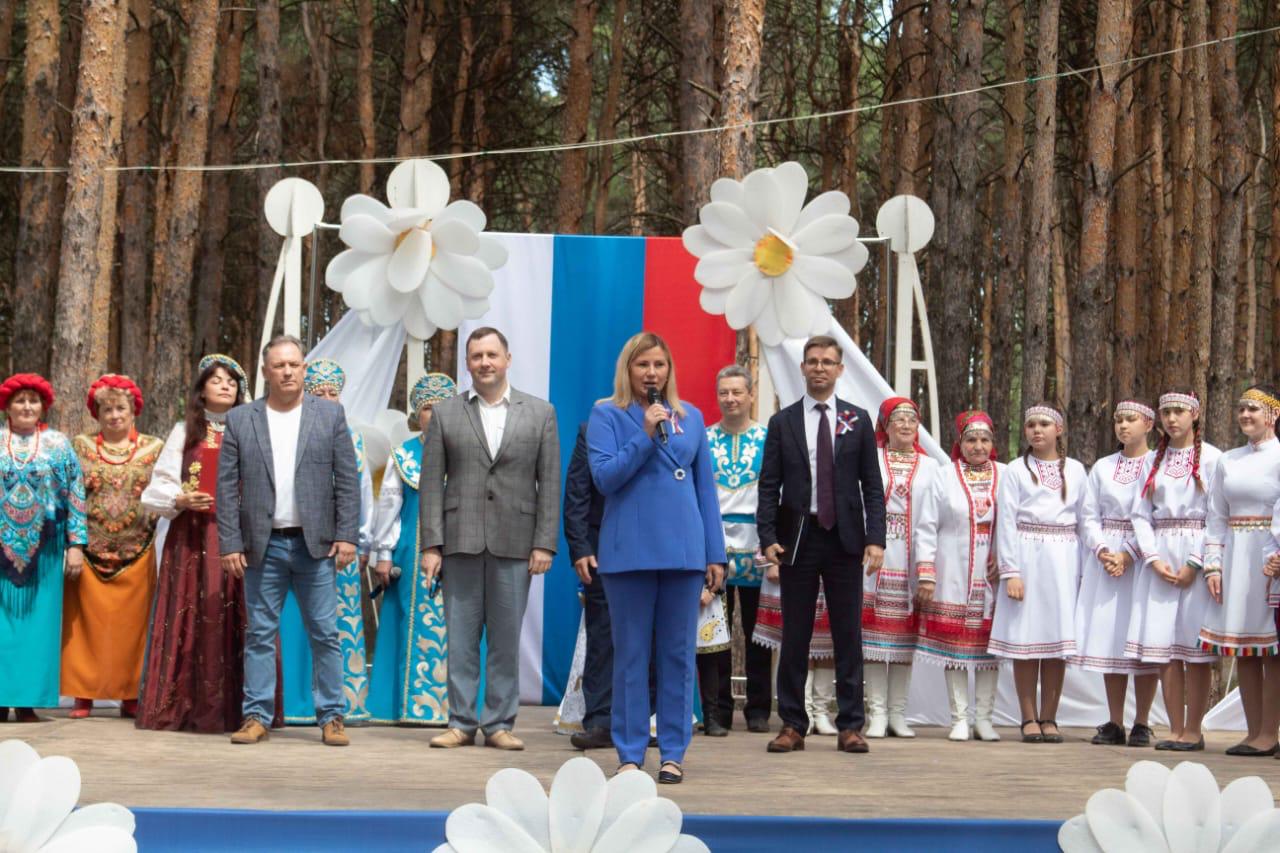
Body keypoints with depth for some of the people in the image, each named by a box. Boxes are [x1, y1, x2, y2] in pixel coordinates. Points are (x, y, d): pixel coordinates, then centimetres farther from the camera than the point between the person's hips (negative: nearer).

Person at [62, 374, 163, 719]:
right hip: (90, 550, 0)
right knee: (87, 623, 0)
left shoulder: (153, 448, 7)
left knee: (132, 624, 2)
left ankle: (130, 695, 9)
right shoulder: (81, 446, 8)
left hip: (137, 552, 0)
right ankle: (84, 694, 5)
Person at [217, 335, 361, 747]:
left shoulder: (330, 415, 5)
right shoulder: (240, 420, 5)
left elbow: (347, 481, 3)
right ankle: (256, 717, 11)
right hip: (263, 545, 1)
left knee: (325, 634, 2)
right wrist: (230, 544, -4)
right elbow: (227, 488, 3)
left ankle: (332, 717, 9)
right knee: (260, 634, 5)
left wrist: (347, 536, -5)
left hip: (315, 543, 0)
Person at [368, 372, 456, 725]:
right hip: (413, 554, 0)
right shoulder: (403, 456, 7)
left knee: (453, 629, -1)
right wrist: (383, 553, 3)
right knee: (415, 627, 2)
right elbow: (389, 505, 7)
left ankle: (450, 704, 4)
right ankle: (411, 703, 6)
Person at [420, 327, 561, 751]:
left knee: (506, 639, 4)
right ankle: (461, 722, 12)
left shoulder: (540, 413, 7)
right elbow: (432, 483, 4)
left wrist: (545, 543, -4)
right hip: (460, 541, 0)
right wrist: (431, 545, -3)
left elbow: (549, 483, 4)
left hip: (514, 543, 0)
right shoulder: (445, 413, 8)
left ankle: (499, 723, 12)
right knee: (460, 639, 3)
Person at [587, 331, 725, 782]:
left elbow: (706, 487, 11)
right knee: (631, 655, 3)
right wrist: (646, 435, -16)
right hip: (629, 550, -2)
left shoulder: (691, 417, 11)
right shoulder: (607, 415, 3)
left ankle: (673, 753, 13)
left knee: (678, 655, 5)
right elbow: (604, 476, -8)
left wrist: (715, 554, 7)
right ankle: (630, 754, 10)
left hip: (683, 550, 2)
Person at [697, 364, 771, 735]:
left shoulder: (769, 439, 5)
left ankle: (758, 709, 14)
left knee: (757, 631, 5)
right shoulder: (703, 439, 9)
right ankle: (715, 711, 5)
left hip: (756, 545, -1)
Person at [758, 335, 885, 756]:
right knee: (795, 636, 4)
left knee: (848, 635, 3)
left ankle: (850, 725, 8)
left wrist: (875, 539, -4)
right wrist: (768, 538, -8)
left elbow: (872, 485, 5)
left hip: (844, 539, 0)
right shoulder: (782, 422, 6)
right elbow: (769, 486, 4)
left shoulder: (858, 420, 8)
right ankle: (792, 725, 11)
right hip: (797, 538, 0)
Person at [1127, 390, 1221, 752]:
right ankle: (1175, 729, 6)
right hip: (1159, 559, 4)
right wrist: (1154, 558, -5)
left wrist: (1195, 563, -13)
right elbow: (1140, 514, 10)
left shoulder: (1211, 458, -1)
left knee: (1195, 647, -3)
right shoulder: (1154, 461, 14)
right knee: (1164, 646, 1)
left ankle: (1193, 730, 3)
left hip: (1197, 558, -4)